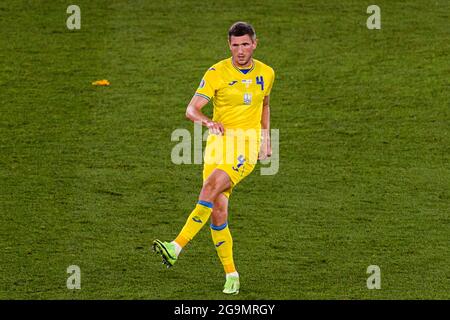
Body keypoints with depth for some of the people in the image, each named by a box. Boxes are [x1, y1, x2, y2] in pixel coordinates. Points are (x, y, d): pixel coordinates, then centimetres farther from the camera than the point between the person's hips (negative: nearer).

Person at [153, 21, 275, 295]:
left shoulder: (266, 73, 7)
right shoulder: (217, 73, -3)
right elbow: (192, 109, -10)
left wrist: (266, 137, 22)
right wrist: (208, 122, -31)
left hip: (248, 145, -1)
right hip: (220, 140, 1)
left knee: (212, 186, -26)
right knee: (218, 210, -6)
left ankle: (177, 247, -33)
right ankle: (231, 275, 6)